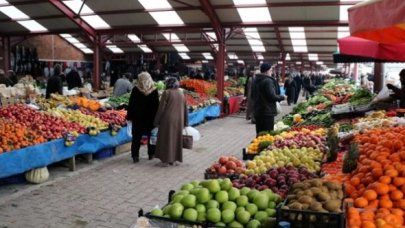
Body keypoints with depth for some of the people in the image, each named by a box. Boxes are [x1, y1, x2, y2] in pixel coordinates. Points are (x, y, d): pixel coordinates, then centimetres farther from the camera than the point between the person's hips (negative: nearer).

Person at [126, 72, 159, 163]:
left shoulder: (135, 90, -8)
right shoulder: (154, 91, -6)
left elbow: (131, 104, -5)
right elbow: (157, 105, -3)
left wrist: (129, 116, 2)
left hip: (137, 118, -1)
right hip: (150, 118, 1)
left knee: (136, 137, 6)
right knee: (151, 136, 15)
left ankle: (135, 156, 3)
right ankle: (151, 154, 22)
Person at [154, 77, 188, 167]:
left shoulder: (166, 93, -10)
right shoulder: (181, 94, 7)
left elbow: (161, 108, -12)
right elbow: (184, 109, 9)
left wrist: (157, 121, -5)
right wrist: (185, 122, 16)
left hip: (167, 119, -5)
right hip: (178, 120, 5)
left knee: (166, 139, 2)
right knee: (176, 139, 13)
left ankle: (165, 160, 2)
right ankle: (174, 160, 16)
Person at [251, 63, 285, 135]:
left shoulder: (255, 80, 12)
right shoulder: (268, 81, -16)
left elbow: (252, 95, 20)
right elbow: (272, 96, -20)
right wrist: (282, 97, -3)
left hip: (257, 111, 9)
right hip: (267, 112, -9)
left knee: (259, 134, 15)